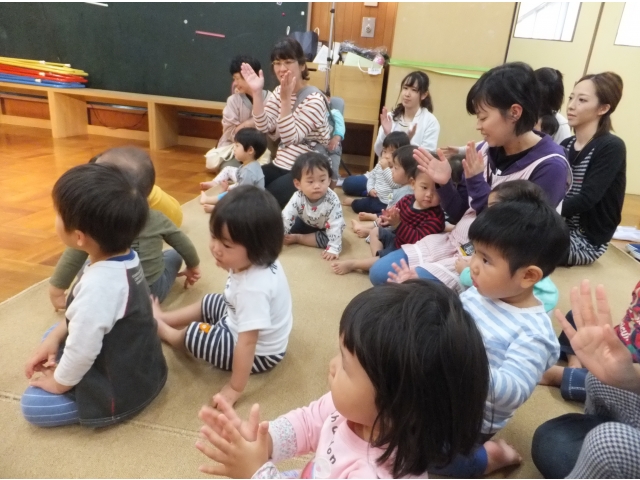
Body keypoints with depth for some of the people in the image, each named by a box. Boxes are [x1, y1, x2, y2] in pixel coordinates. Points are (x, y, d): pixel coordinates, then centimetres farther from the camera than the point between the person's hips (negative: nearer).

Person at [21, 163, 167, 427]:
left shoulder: (98, 285, -36)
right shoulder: (124, 259, -8)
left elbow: (82, 350, -26)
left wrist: (59, 383, -7)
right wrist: (54, 338, 6)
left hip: (123, 389, -9)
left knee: (32, 404, 3)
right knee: (51, 335, 22)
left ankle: (107, 404, 5)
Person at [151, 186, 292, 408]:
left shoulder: (253, 289, -41)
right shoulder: (262, 262, -17)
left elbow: (247, 343, -36)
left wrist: (235, 388, -29)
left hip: (258, 353, -9)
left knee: (193, 334, -6)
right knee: (208, 303, 20)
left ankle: (161, 328, 27)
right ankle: (161, 318, 36)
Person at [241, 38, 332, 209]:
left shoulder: (314, 100, -14)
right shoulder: (279, 92, 7)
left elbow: (291, 137, -23)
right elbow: (264, 127, -4)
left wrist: (286, 99, -31)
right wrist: (256, 93, -14)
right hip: (280, 165, 7)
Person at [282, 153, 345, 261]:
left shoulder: (332, 201, -36)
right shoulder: (298, 198, -29)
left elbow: (335, 226, -35)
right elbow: (285, 218, -27)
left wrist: (333, 249, -39)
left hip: (324, 228, -1)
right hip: (306, 223, 2)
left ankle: (297, 238, -16)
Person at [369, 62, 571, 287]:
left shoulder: (549, 166, -16)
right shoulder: (486, 149, 2)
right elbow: (459, 215, 8)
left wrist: (476, 182, -23)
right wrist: (444, 183, -11)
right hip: (454, 243, 7)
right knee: (379, 272, 2)